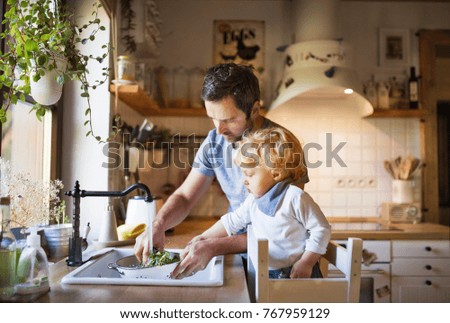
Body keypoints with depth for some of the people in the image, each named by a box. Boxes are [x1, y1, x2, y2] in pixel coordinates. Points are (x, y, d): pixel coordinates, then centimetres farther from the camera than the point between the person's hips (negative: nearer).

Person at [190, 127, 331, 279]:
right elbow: (232, 221, 18)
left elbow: (321, 230, -12)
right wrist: (203, 238, 18)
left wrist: (306, 263, -13)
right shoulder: (254, 199, 7)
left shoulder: (295, 197, -16)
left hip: (296, 273, -6)